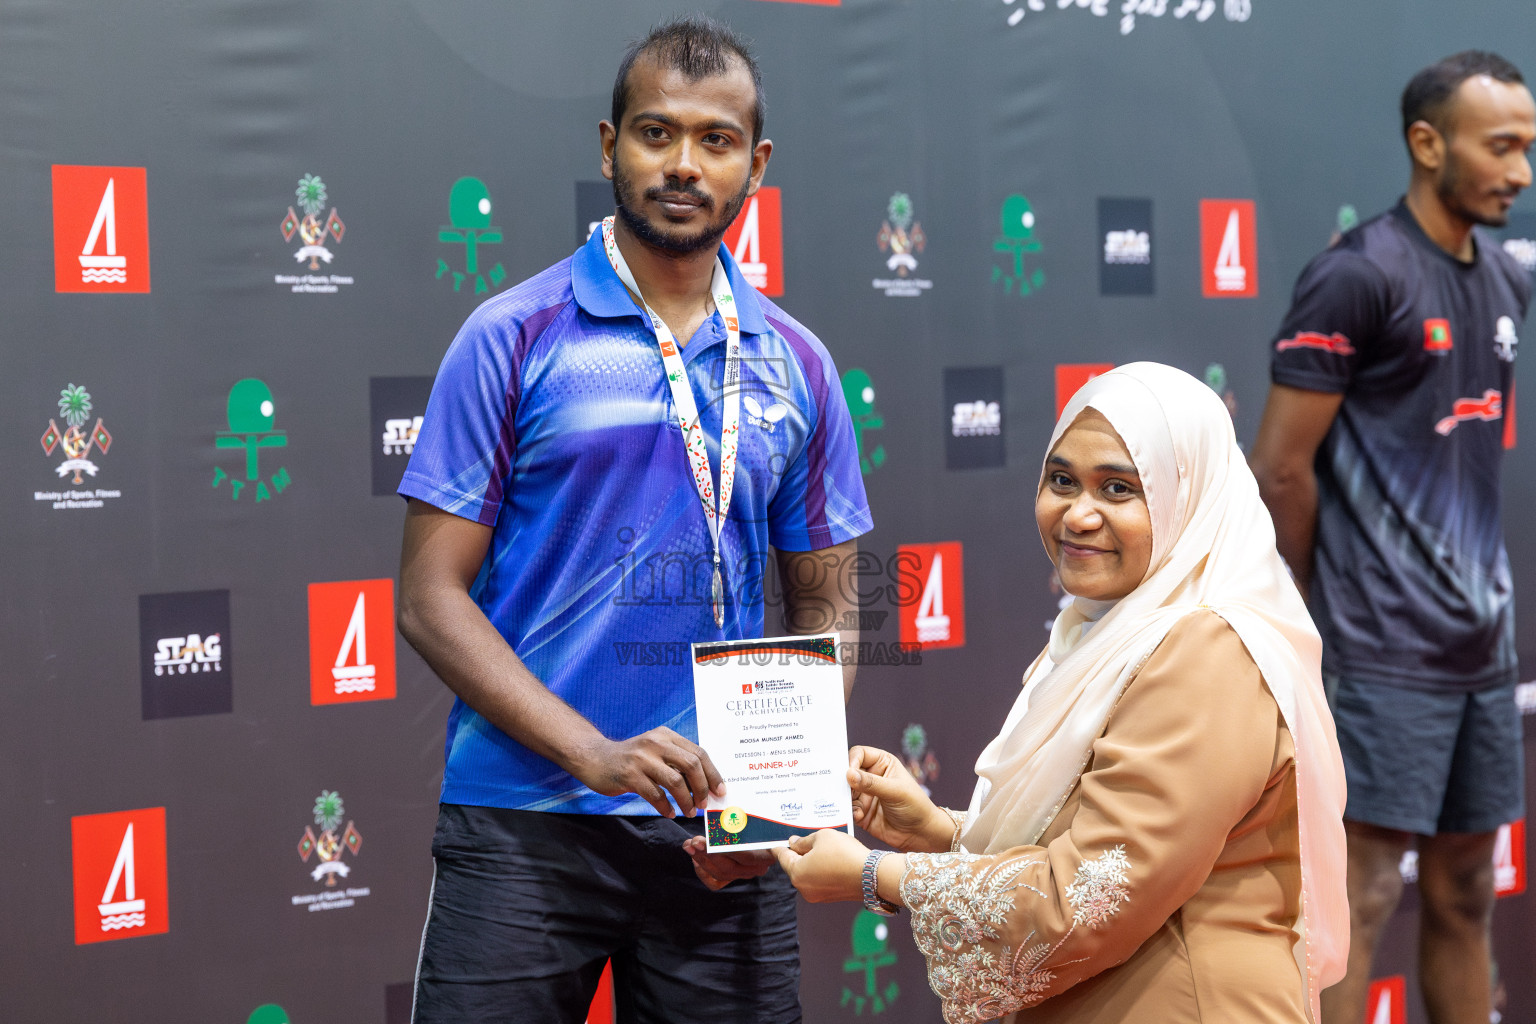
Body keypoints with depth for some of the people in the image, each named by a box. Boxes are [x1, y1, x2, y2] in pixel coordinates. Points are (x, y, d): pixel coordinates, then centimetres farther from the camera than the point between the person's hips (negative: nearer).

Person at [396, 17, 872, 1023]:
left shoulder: (797, 366, 8)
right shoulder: (514, 338, -3)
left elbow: (822, 611, 12)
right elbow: (431, 597, -5)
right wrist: (595, 754, -17)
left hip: (721, 841, 3)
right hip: (520, 823, -3)